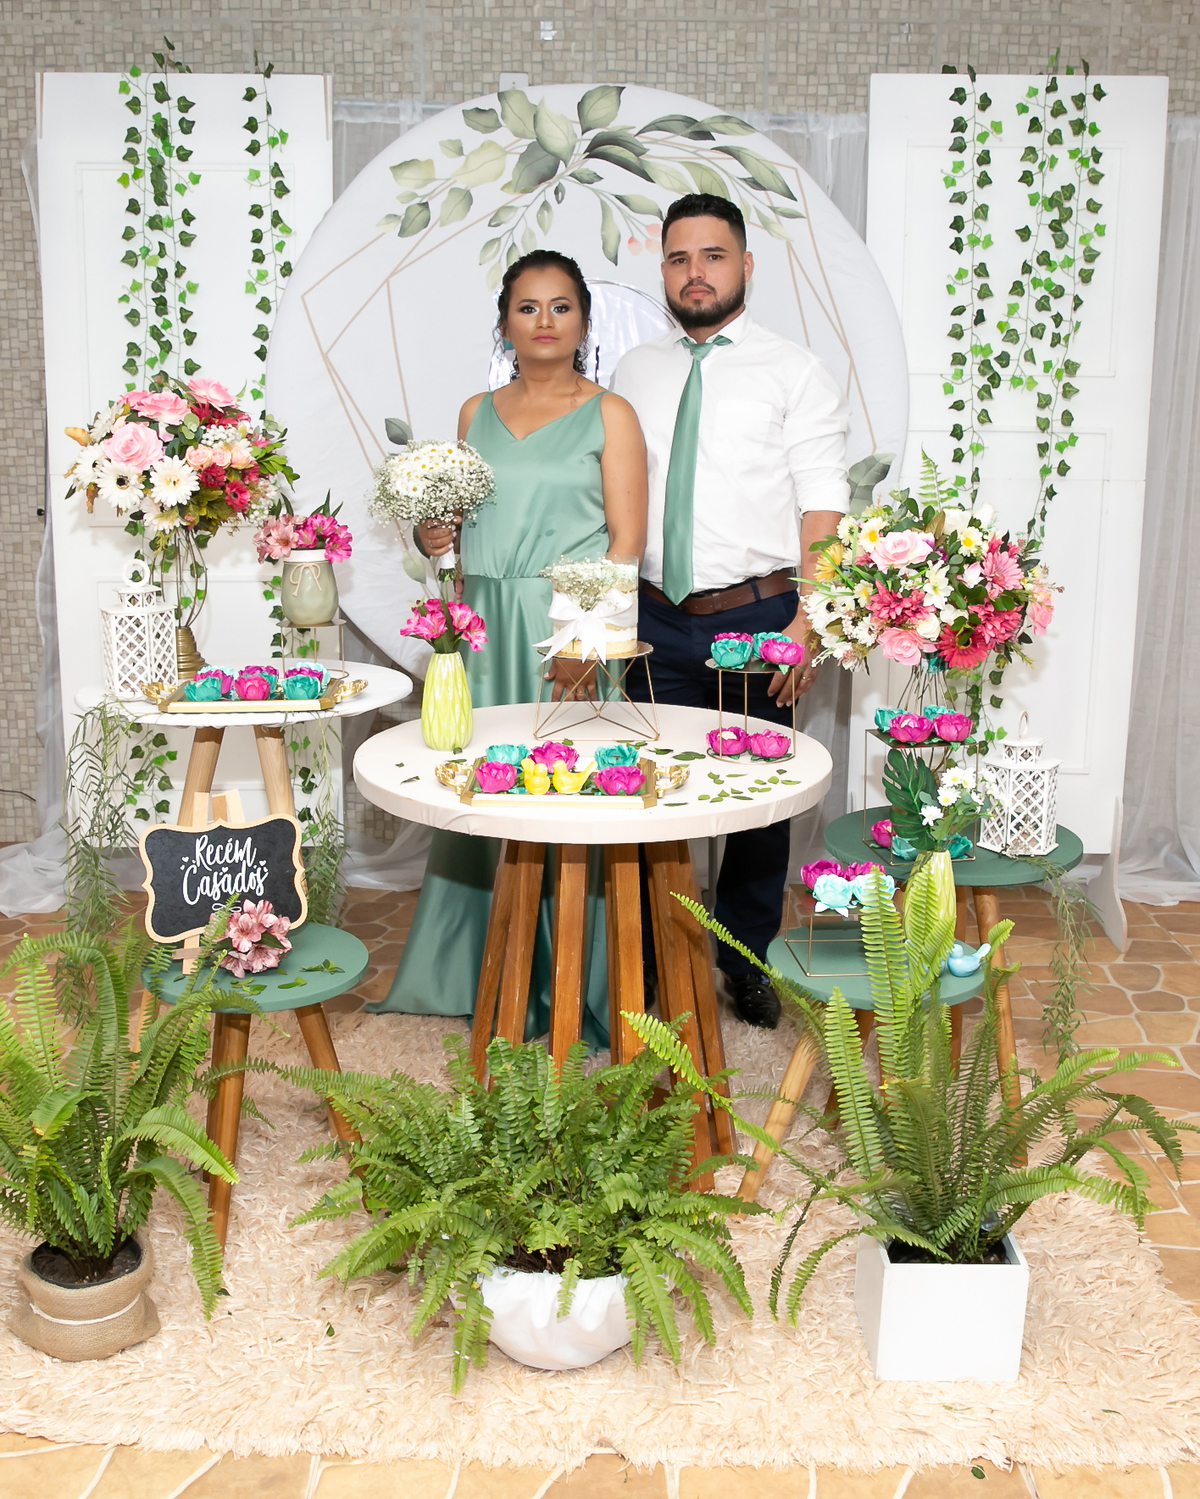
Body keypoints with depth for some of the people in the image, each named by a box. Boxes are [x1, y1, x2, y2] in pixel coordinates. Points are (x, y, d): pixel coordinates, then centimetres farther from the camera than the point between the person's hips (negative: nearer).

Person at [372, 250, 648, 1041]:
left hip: (572, 627, -4)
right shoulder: (477, 412, 15)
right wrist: (434, 535, -1)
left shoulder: (609, 413, 1)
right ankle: (479, 972, 21)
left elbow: (628, 538, -6)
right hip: (486, 627, 5)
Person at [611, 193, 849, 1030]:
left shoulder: (796, 372, 1)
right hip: (656, 617, 3)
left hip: (755, 616, -3)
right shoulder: (635, 372, 12)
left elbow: (824, 508, -6)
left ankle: (747, 960, 24)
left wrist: (807, 623, -16)